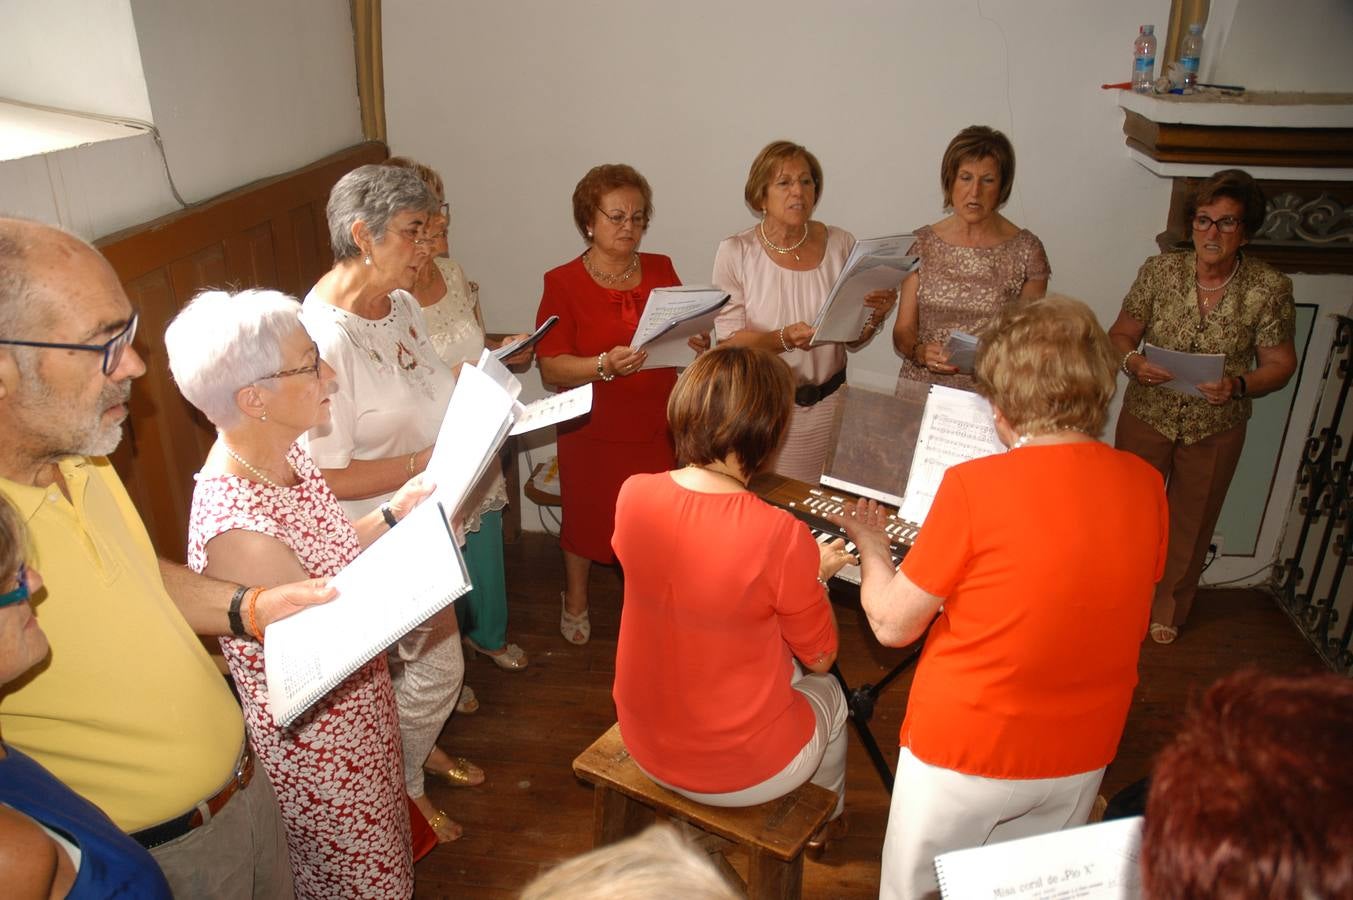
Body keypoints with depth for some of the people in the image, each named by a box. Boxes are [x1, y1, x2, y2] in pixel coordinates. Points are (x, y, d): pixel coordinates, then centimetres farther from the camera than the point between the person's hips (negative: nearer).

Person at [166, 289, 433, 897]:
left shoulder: (283, 456, -8)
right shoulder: (235, 527, -35)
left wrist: (395, 514, -8)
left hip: (362, 710, 8)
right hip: (319, 749, -8)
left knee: (387, 844, 30)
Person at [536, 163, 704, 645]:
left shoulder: (661, 270, 4)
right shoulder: (563, 283, -8)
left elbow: (687, 335, 11)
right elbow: (550, 369, -13)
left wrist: (696, 343, -12)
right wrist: (604, 365, -29)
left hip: (657, 426, 3)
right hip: (594, 431, -2)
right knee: (588, 518, 15)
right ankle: (575, 600, 42)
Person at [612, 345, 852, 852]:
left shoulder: (633, 495, -15)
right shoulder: (781, 537, -30)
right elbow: (819, 657, -12)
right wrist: (816, 575, 4)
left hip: (643, 741, 5)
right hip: (739, 774, -4)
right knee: (828, 694, 28)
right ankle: (823, 820, 56)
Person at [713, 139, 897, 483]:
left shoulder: (841, 244, 1)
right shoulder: (736, 252, -6)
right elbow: (729, 341, -10)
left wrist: (875, 317, -13)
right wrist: (785, 339, -25)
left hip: (828, 403, 2)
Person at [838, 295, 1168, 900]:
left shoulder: (976, 486, -24)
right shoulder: (1145, 487, -8)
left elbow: (892, 624, -15)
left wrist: (870, 544, 2)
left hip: (964, 753, -4)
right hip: (1083, 755, 5)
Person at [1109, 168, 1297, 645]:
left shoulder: (1270, 288, -12)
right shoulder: (1159, 270, -10)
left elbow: (1280, 364, -6)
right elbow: (1120, 334, -3)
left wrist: (1239, 385, -26)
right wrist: (1133, 361, -25)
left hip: (1216, 430, 0)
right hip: (1147, 416, 0)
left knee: (1190, 522, 17)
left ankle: (1168, 610, 39)